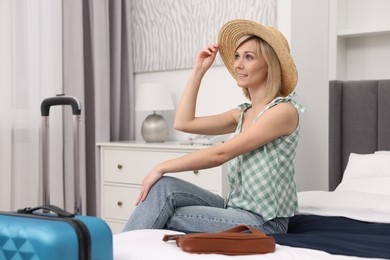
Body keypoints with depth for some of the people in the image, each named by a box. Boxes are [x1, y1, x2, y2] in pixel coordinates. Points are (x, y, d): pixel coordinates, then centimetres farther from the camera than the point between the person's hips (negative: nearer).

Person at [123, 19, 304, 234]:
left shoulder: (283, 110, -13)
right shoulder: (243, 113, 13)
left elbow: (220, 154, -19)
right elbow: (183, 123, 8)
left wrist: (162, 168, -13)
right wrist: (198, 70, 9)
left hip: (263, 223, -7)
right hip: (235, 210, 7)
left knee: (164, 216, -17)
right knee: (164, 186, -13)